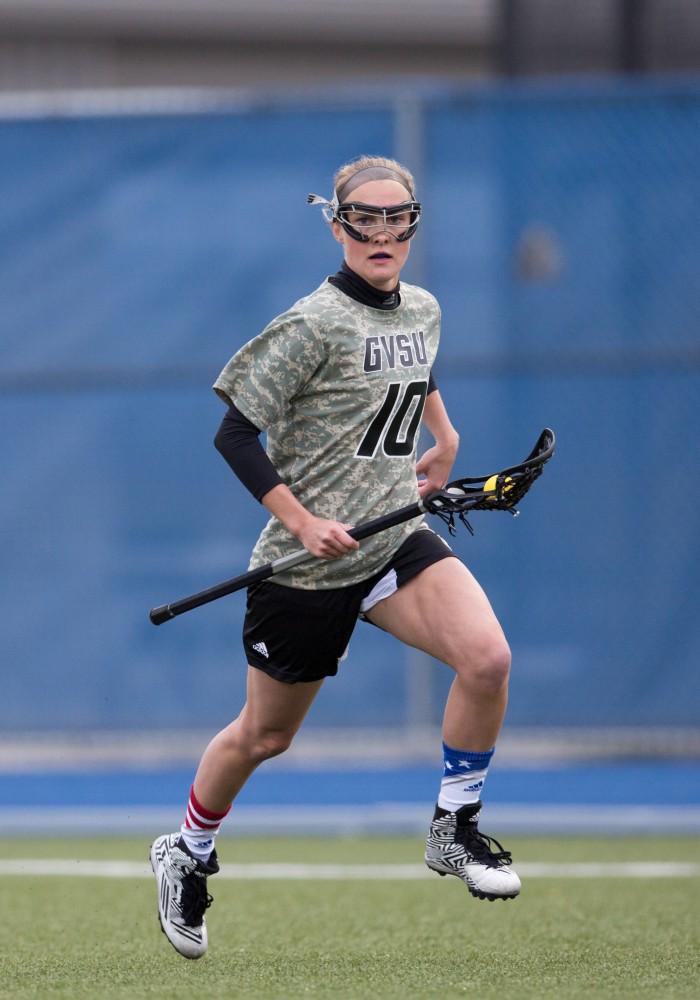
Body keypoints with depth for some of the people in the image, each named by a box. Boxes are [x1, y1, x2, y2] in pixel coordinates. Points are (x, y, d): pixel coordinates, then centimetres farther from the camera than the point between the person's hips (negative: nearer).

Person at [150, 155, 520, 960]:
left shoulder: (423, 312, 5)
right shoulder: (314, 325, -16)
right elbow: (235, 435, -15)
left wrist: (444, 438, 20)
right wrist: (302, 522, -21)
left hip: (398, 538, 5)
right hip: (309, 561, -5)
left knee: (487, 658, -22)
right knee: (264, 735, 10)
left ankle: (454, 829, -4)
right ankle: (187, 854, 37)